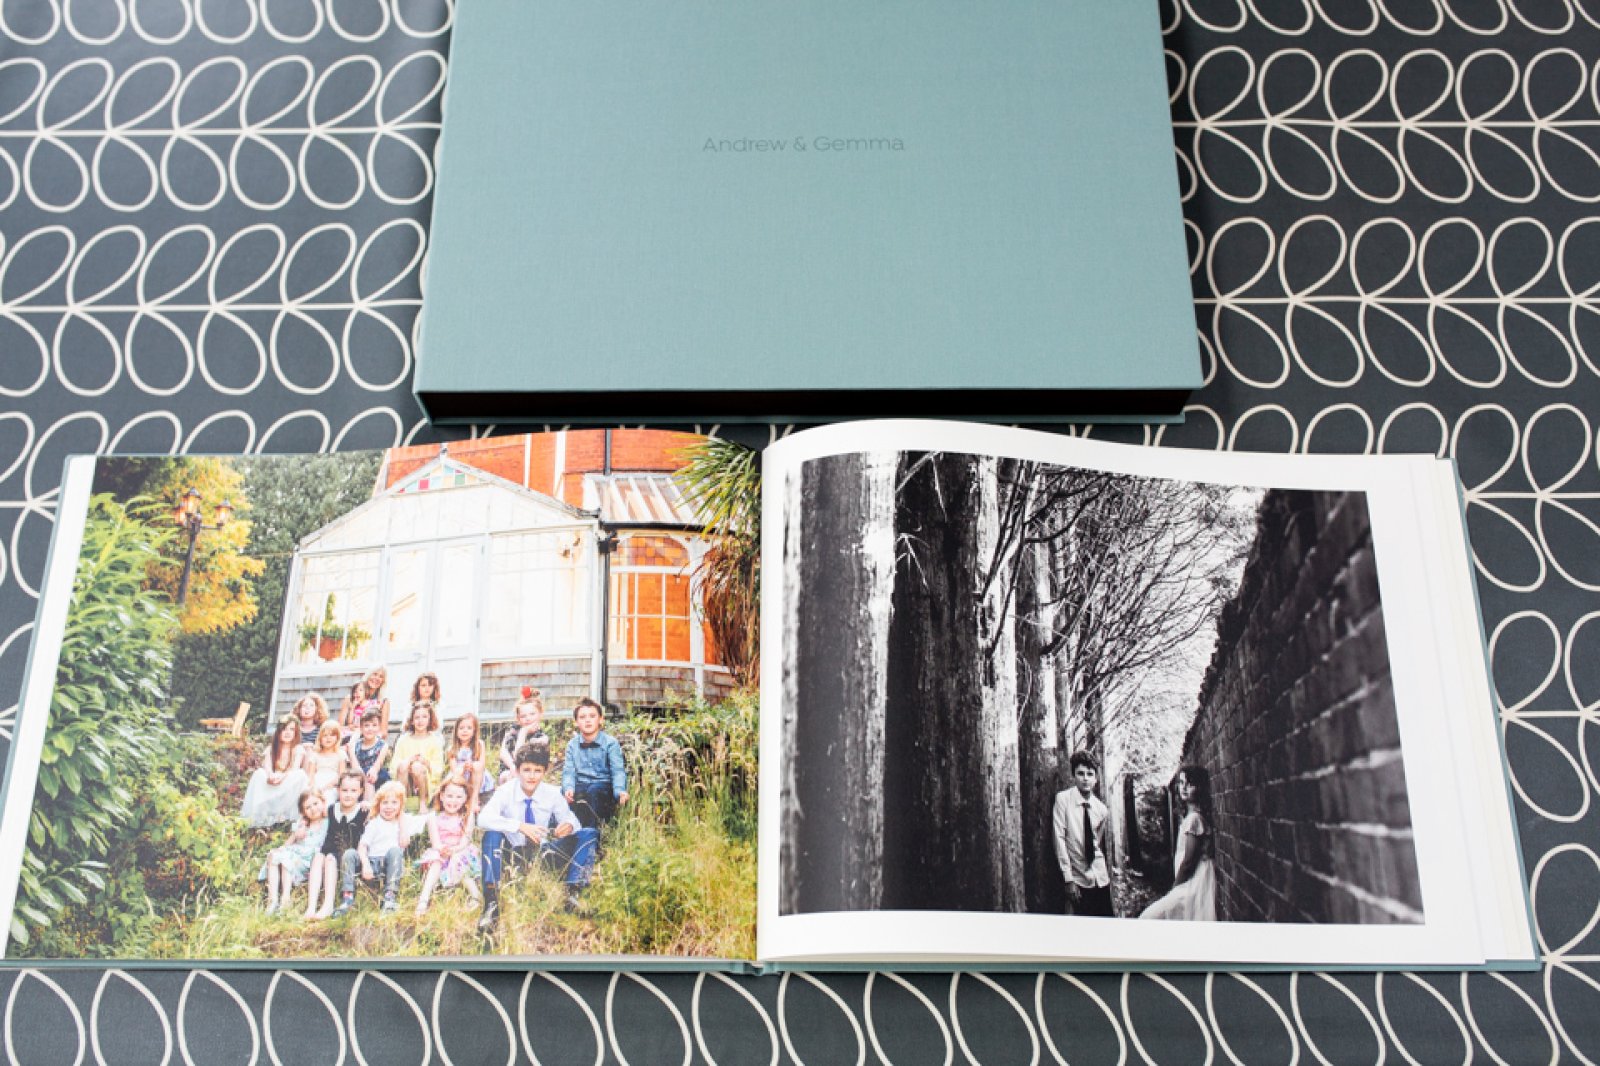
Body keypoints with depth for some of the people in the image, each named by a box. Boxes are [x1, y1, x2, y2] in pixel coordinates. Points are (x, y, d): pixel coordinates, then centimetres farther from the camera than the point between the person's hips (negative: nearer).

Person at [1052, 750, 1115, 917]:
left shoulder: (1101, 808, 4)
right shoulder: (1063, 799, -7)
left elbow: (1100, 844, 14)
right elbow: (1059, 838, -10)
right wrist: (1068, 879, -14)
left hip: (1101, 878, 4)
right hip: (1077, 880, -4)